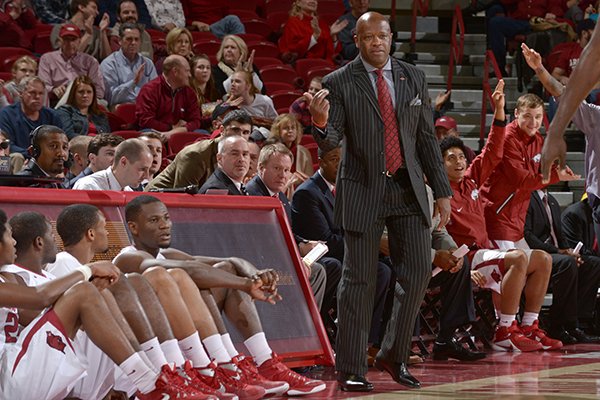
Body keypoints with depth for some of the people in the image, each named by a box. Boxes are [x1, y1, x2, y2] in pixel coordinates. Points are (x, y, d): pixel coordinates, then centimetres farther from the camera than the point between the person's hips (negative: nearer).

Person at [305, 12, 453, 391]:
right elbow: (331, 142, -8)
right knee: (359, 281, -2)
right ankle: (351, 370, 4)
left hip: (408, 189, 4)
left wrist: (442, 190, 9)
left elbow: (427, 138, 12)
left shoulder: (413, 78, 8)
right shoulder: (339, 83, -3)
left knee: (418, 273, 0)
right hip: (363, 190, -3)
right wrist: (321, 121, -31)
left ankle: (394, 355, 18)